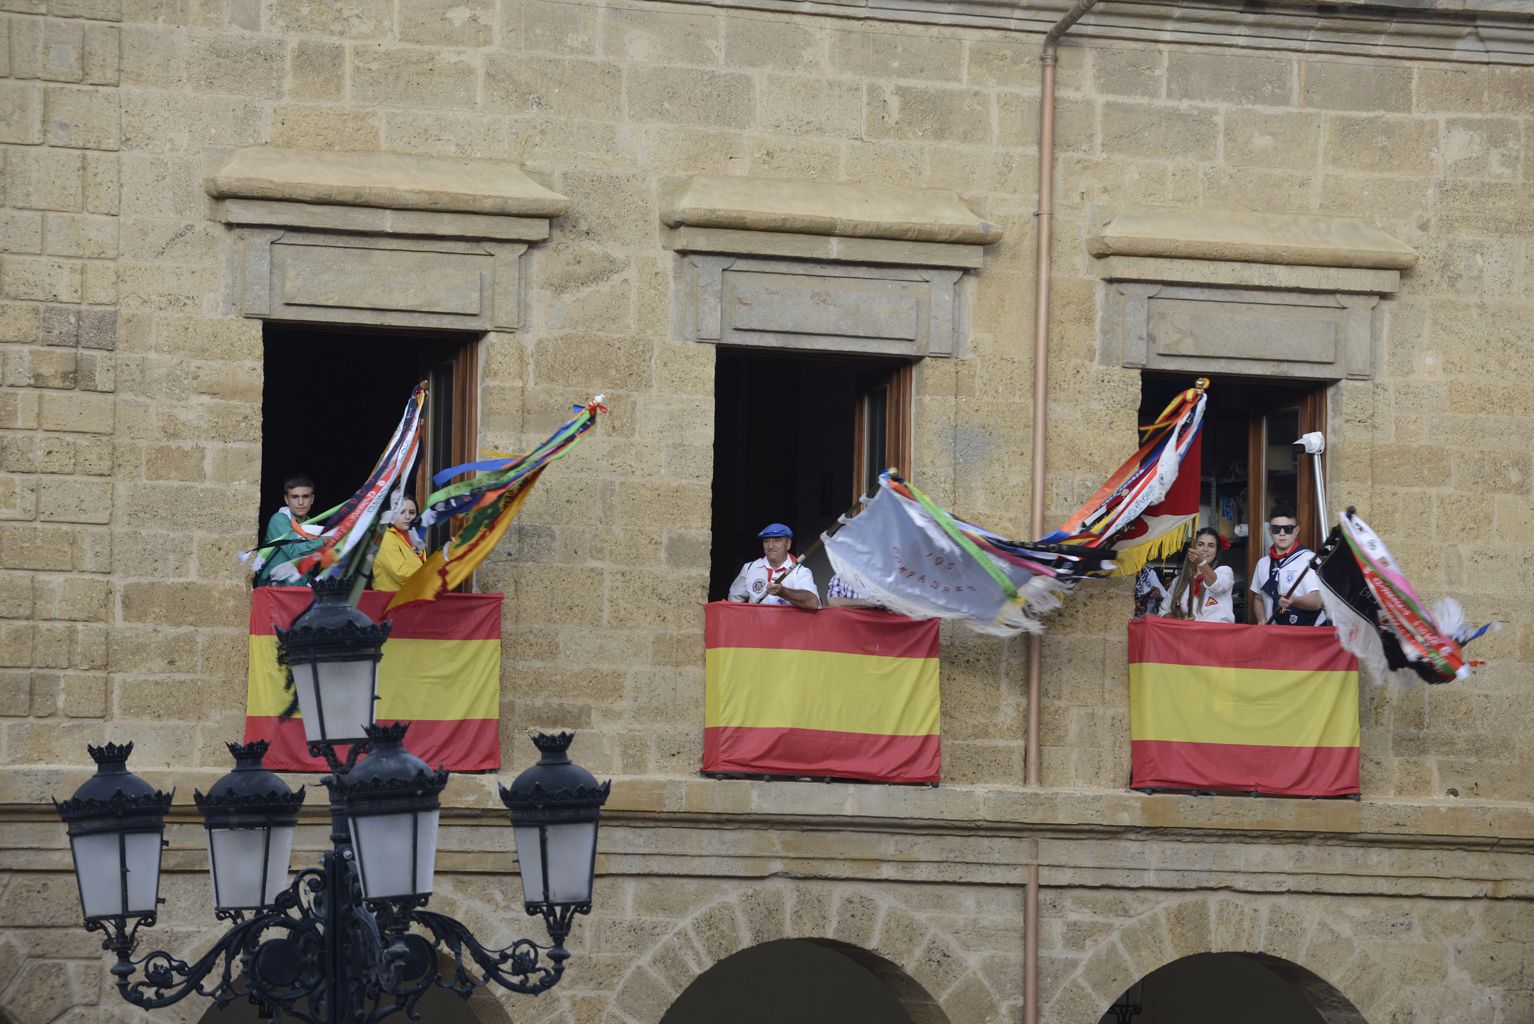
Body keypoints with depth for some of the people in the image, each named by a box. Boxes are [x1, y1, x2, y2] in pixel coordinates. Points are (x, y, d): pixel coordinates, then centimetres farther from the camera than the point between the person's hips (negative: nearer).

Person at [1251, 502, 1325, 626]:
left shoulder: (1308, 559, -5)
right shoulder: (1263, 563, 13)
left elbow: (1316, 601, -14)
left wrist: (1294, 601, -33)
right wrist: (1263, 621, 5)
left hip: (1308, 631, -5)